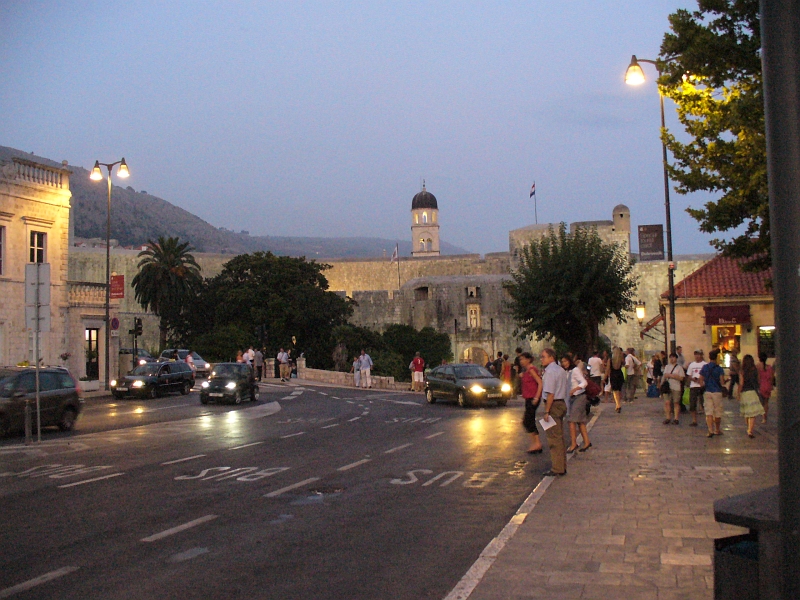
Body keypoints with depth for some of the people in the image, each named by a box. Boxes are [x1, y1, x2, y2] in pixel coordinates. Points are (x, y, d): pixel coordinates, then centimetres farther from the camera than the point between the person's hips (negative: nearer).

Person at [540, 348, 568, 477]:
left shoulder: (550, 372, -16)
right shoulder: (561, 370, 14)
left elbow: (550, 394, -21)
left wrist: (546, 411, -19)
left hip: (553, 405, -10)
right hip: (562, 403, 10)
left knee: (554, 438, -5)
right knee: (560, 437, 15)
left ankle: (557, 469, -2)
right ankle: (562, 467, 21)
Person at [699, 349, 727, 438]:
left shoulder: (704, 368, 1)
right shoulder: (719, 369, -7)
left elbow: (701, 381, 1)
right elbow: (722, 382, -10)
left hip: (707, 392, 2)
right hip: (717, 392, -2)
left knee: (708, 411, 1)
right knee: (718, 412, 12)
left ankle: (710, 430, -12)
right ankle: (717, 430, 25)